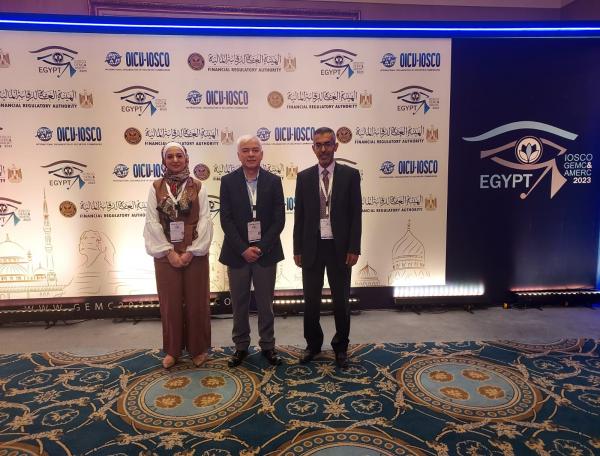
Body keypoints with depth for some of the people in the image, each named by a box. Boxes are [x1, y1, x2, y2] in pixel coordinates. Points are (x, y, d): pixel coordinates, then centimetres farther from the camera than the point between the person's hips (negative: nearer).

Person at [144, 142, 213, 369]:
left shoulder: (198, 187, 0)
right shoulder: (156, 188, 2)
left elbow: (205, 221, -5)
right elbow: (152, 222, -2)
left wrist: (192, 251, -13)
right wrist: (168, 251, -11)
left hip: (194, 252, -1)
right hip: (166, 253, 1)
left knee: (196, 301, 6)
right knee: (170, 302, 9)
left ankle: (198, 348, 22)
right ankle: (172, 349, 24)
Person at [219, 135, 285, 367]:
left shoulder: (273, 181, 0)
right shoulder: (228, 181, -1)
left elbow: (279, 219, -3)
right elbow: (226, 220, -5)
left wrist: (260, 248, -11)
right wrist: (243, 250, -13)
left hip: (266, 252, 0)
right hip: (237, 253, 0)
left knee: (265, 303, 9)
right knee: (239, 304, 11)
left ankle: (267, 346, 25)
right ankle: (241, 346, 27)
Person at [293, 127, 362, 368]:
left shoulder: (350, 174, -1)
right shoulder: (304, 177, 4)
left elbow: (356, 214, -3)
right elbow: (299, 216, 4)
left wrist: (354, 249, -8)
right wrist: (297, 250, 1)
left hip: (340, 247, -1)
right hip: (311, 247, 1)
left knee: (341, 300, 10)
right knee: (311, 300, 11)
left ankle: (340, 347, 28)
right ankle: (313, 344, 30)